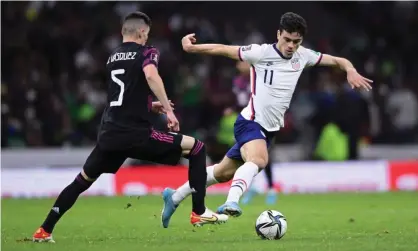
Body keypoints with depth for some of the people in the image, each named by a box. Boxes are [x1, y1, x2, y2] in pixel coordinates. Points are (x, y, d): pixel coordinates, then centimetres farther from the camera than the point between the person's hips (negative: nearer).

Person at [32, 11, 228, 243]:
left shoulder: (112, 58, 21)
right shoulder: (146, 52, 1)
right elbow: (151, 75, -22)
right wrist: (168, 109, -20)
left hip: (109, 135, 6)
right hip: (136, 134, -6)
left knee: (82, 181, 22)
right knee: (196, 148, 5)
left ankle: (44, 231, 20)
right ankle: (199, 212, -1)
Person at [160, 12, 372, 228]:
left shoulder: (303, 56, 1)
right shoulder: (261, 53, -14)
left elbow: (337, 61, 9)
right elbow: (222, 49, -12)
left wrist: (351, 71, -13)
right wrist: (191, 48, -24)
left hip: (269, 129, 7)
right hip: (251, 122, -7)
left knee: (223, 172, 17)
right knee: (258, 160, -37)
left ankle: (175, 196, 32)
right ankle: (231, 202, -51)